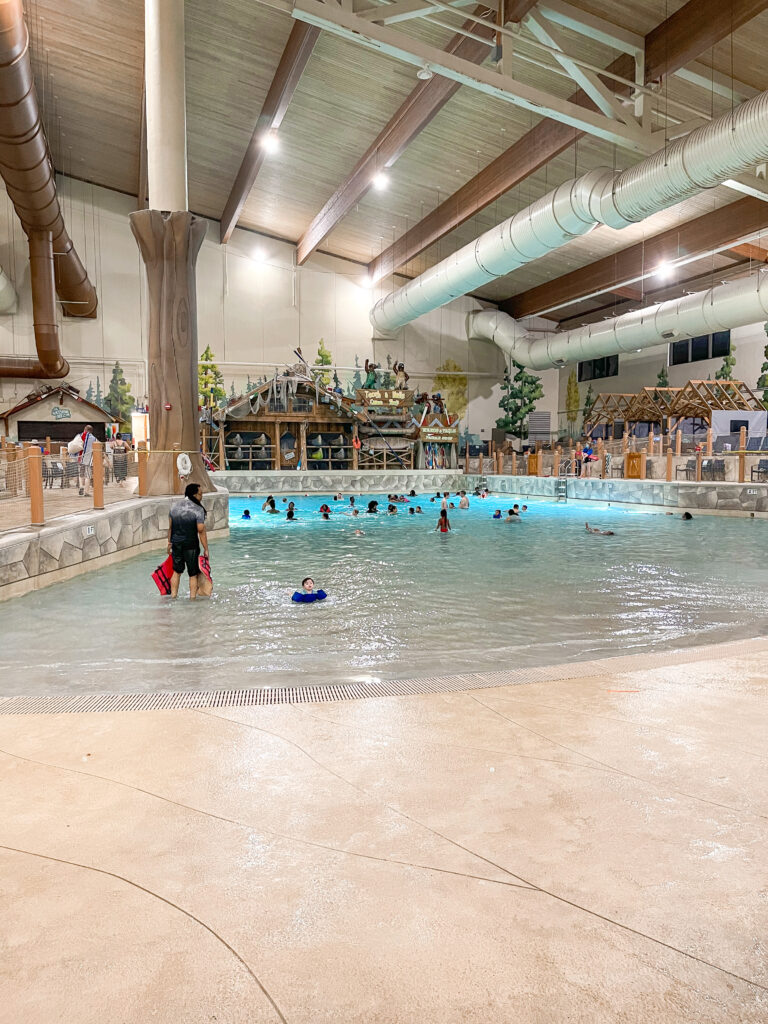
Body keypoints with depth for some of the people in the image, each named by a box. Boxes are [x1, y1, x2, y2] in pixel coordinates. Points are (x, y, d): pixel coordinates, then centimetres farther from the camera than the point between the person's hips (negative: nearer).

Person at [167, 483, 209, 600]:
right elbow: (201, 531, -15)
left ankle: (173, 596, 24)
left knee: (177, 571, 19)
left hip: (176, 544, 5)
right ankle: (192, 598, 9)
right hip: (191, 546, -5)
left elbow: (170, 527, 9)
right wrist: (206, 549, -10)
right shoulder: (198, 510, -14)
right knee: (193, 574, 6)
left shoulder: (174, 506, 4)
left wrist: (170, 542, 19)